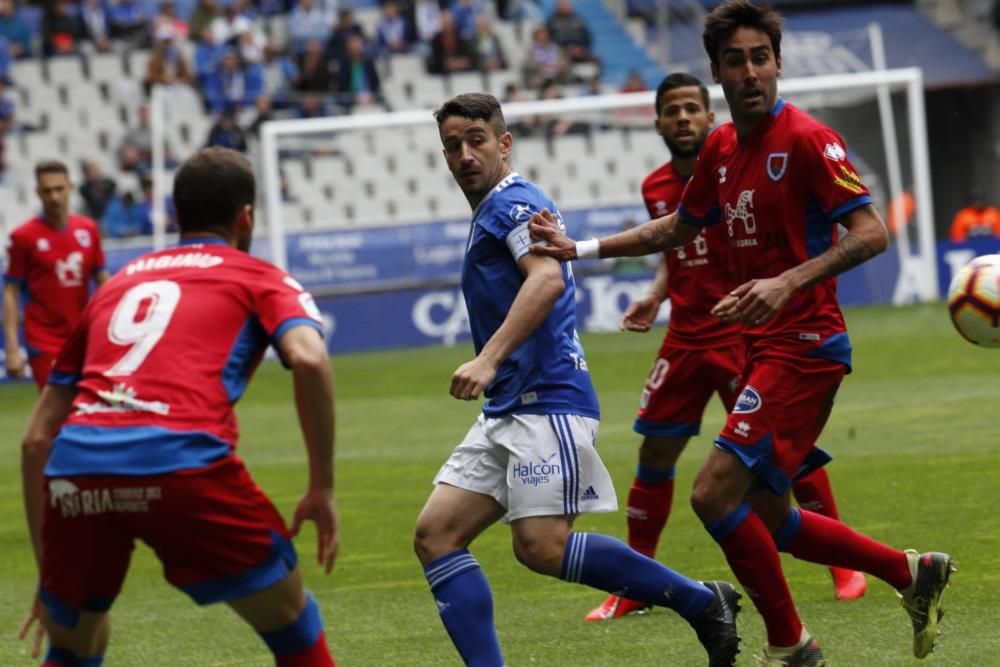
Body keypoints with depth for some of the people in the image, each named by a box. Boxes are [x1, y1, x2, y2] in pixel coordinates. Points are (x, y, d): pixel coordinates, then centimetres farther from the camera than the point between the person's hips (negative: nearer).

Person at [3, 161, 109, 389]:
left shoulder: (89, 229, 6)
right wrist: (12, 349, -10)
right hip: (45, 343, -4)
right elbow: (11, 294, -4)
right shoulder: (23, 237, -6)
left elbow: (103, 281, 13)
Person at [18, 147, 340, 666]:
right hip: (181, 462, -4)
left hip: (75, 467, 4)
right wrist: (322, 489, 4)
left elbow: (37, 438, 29)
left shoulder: (118, 284, 31)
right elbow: (309, 360, -3)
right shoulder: (258, 278, 20)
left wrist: (48, 568, 34)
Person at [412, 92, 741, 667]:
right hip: (505, 411, 10)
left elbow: (548, 278, -24)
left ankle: (701, 602, -6)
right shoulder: (490, 214, 23)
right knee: (436, 535, -2)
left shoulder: (514, 203, -6)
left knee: (541, 546, -18)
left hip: (547, 401, -10)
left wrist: (489, 359, -33)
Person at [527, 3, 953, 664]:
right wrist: (580, 249, 17)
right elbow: (677, 229, 26)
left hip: (804, 346, -9)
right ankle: (913, 572, 25)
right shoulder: (721, 148, 12)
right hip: (763, 347, 9)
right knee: (768, 520, 11)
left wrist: (788, 283, -30)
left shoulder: (806, 139, -13)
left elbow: (871, 232, -19)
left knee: (715, 492, -15)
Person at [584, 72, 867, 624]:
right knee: (654, 453, 4)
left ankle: (844, 565, 10)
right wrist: (655, 296, 8)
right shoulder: (656, 188, 7)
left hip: (741, 333, -5)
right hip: (686, 336, 5)